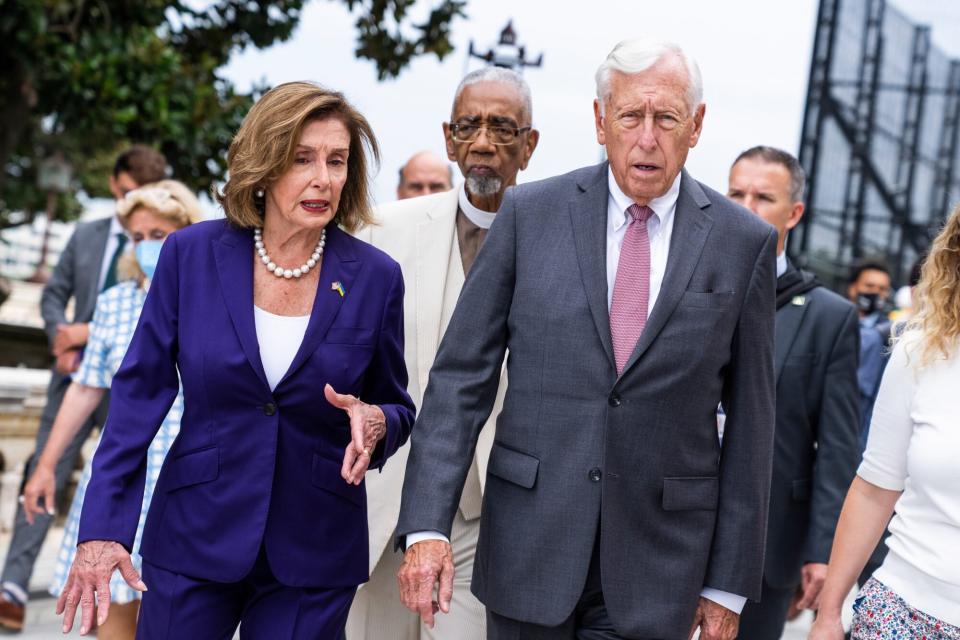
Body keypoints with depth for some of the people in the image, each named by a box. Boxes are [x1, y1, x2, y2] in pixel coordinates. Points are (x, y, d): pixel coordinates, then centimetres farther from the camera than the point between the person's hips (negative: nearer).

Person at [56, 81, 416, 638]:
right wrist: (102, 529, -8)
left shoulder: (376, 277, -4)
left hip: (313, 557, 0)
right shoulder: (192, 254, -5)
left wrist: (375, 424, -18)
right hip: (196, 537, 0)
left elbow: (396, 408, 7)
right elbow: (141, 392, -2)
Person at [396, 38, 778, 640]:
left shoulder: (745, 242, -1)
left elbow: (750, 420, 2)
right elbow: (461, 375, -1)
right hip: (529, 546, 1)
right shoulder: (530, 214, -1)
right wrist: (426, 525, -10)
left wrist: (729, 583, 2)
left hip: (656, 567, 0)